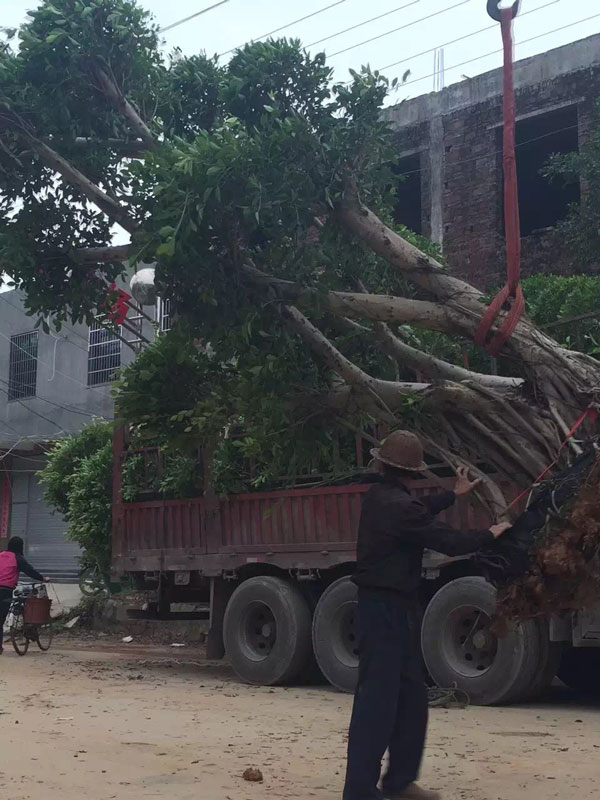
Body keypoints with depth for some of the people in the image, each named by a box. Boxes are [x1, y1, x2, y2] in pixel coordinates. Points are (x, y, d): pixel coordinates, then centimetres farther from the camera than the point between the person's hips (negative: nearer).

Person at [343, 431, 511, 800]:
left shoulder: (381, 496, 8)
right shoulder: (397, 504, -22)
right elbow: (450, 541, -19)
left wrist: (453, 494, 38)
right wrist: (489, 535, -1)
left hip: (393, 610, 10)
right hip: (387, 612, -10)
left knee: (411, 698, 17)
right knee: (377, 700, -7)